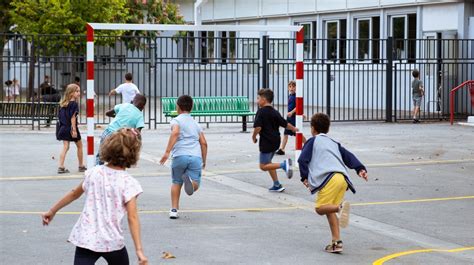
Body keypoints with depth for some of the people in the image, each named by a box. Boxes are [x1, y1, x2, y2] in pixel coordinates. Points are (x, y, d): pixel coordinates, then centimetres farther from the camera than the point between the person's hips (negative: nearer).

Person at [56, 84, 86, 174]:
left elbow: (60, 116, 9)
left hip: (63, 127, 6)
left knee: (65, 147, 4)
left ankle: (61, 167, -6)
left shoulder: (63, 104, 8)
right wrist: (74, 130, -21)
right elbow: (73, 118, -20)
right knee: (79, 146, 13)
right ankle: (81, 166, 23)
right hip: (71, 128, -6)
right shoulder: (74, 104, -15)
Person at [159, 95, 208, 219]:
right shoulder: (196, 123, 23)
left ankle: (174, 210, 10)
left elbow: (175, 132, -14)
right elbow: (204, 143, 17)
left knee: (176, 183, 17)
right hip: (196, 157, 2)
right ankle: (190, 180, -36)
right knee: (195, 185, -1)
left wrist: (167, 151, -19)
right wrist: (204, 161, 24)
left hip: (180, 155, -2)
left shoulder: (176, 120, 8)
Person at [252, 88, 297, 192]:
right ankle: (277, 185, 20)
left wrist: (254, 137, -3)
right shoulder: (275, 112, 8)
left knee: (263, 166, -1)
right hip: (276, 141, 8)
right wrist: (295, 129, 29)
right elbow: (285, 124, 12)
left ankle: (284, 164, -20)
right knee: (268, 162, 21)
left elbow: (258, 127, -21)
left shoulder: (261, 112, -12)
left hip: (266, 142, -8)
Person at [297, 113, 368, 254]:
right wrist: (360, 169, 9)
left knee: (320, 208, -9)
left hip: (329, 178, -6)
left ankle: (340, 207, -37)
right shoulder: (334, 143, 31)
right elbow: (349, 156, 19)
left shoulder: (313, 141, 16)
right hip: (343, 178, 6)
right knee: (329, 210, 9)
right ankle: (336, 242, -2)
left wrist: (304, 177, 10)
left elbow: (302, 159, 5)